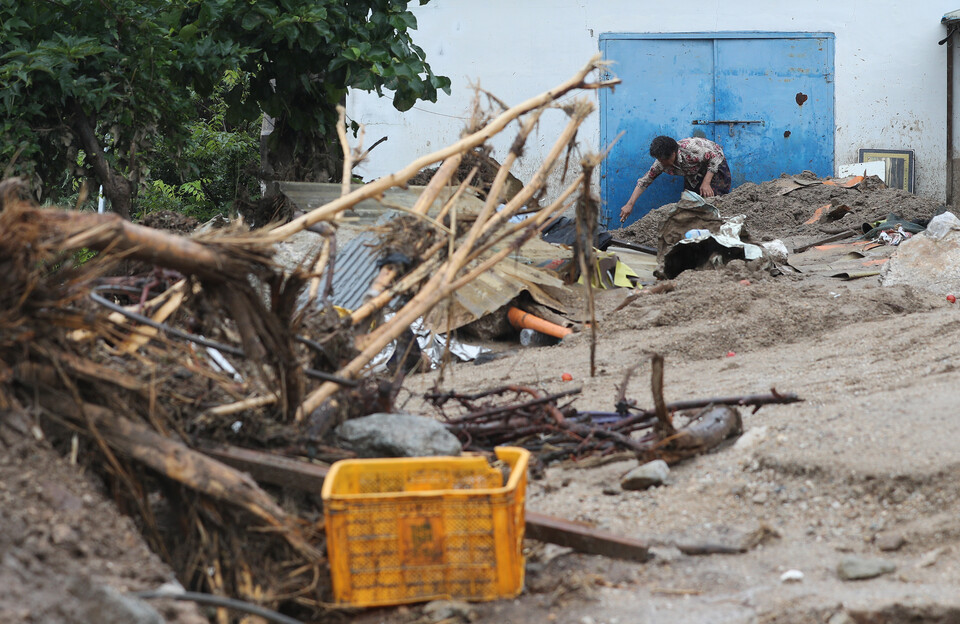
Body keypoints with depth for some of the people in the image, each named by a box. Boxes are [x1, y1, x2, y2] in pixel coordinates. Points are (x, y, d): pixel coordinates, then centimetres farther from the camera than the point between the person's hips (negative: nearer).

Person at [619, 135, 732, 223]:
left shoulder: (690, 150, -40)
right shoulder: (661, 163, -22)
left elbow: (714, 157, -27)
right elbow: (644, 182, -14)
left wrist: (706, 183, -32)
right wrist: (630, 204, -21)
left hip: (715, 164, -5)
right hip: (694, 173, 6)